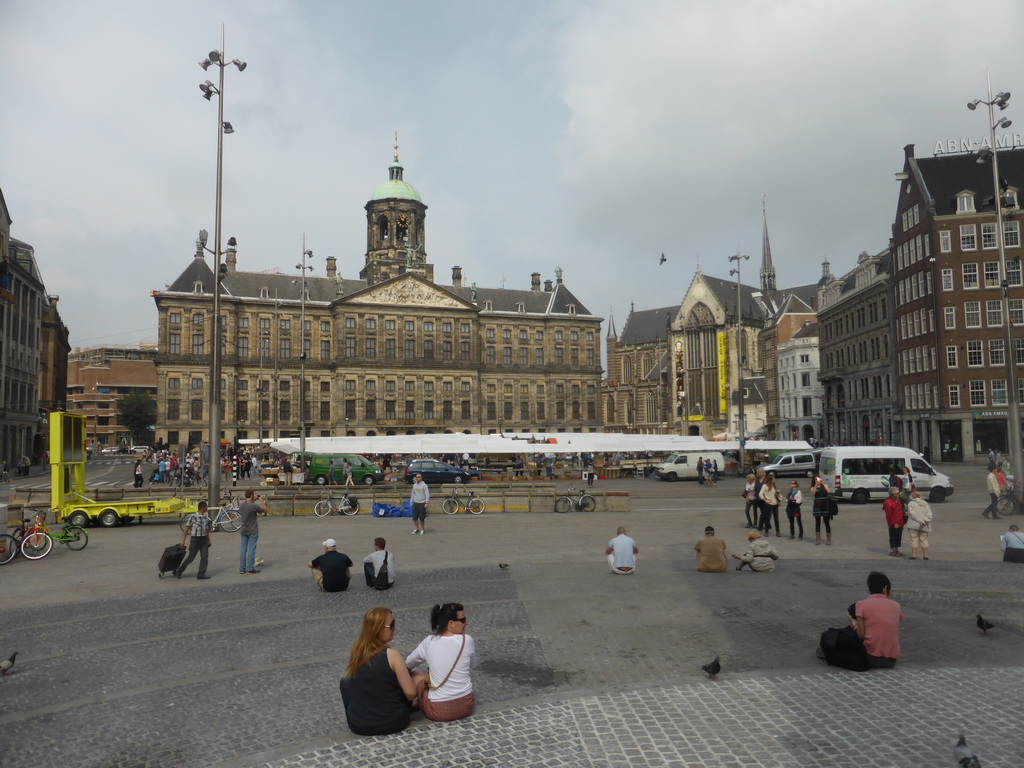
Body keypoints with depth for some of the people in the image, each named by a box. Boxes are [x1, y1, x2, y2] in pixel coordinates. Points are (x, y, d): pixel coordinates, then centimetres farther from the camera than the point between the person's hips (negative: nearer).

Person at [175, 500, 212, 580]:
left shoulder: (205, 517, 9)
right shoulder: (193, 516, -11)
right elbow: (186, 529, -8)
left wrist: (208, 540, 16)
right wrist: (183, 541, -10)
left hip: (204, 539, 6)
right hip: (195, 539, -6)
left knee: (205, 557, -2)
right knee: (191, 557, 0)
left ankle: (201, 574, 2)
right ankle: (179, 571, 18)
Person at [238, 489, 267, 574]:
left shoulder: (241, 505, -2)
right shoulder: (254, 506, -22)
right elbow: (265, 510, -9)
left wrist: (254, 500, 16)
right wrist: (261, 500, 1)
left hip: (243, 531, 6)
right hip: (252, 531, -6)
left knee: (243, 549, 11)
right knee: (251, 549, 2)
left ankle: (242, 568, 16)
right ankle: (250, 568, 6)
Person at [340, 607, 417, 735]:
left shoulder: (355, 651, -5)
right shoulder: (392, 655, -20)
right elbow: (410, 693, -19)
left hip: (357, 725, 3)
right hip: (392, 723, -3)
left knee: (345, 681, 27)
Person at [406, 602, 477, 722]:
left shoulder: (429, 641, -9)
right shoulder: (467, 640, -11)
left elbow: (408, 665, 7)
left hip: (437, 712, 0)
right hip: (466, 707, 1)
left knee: (413, 675, 21)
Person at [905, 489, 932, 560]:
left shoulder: (911, 504, -6)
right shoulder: (925, 503, 9)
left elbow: (913, 514, -15)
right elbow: (929, 514, 1)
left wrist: (921, 521, -15)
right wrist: (925, 520, -9)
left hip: (914, 525, -4)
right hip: (924, 526, 4)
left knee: (914, 540, 3)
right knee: (924, 540, 13)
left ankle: (914, 555, 3)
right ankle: (925, 556, 15)